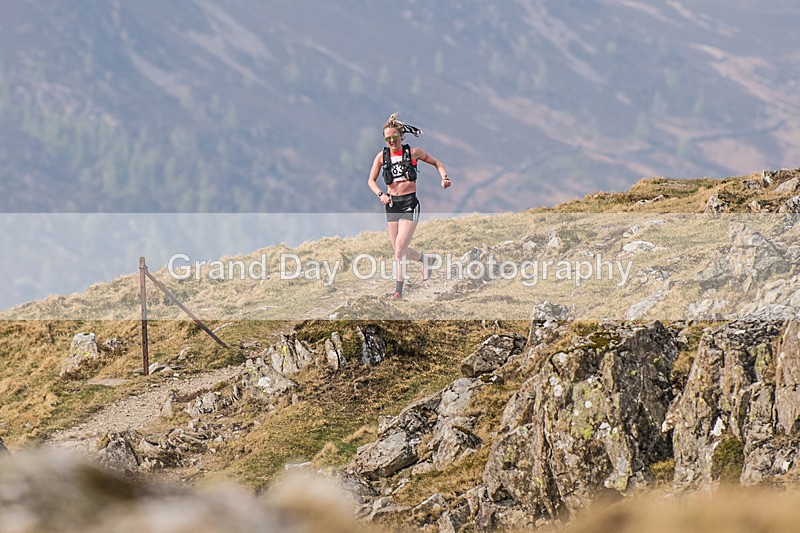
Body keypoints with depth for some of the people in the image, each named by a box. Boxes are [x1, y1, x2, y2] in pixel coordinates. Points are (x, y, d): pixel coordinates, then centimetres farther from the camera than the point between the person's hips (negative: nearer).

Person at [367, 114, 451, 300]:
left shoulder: (413, 152, -1)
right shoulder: (382, 156, 4)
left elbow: (437, 163, 10)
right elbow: (371, 180, 9)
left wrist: (444, 177, -8)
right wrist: (380, 194, -10)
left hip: (409, 203, -4)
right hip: (391, 204, 4)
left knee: (400, 248, -14)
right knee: (400, 251, 10)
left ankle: (398, 290, -7)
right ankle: (423, 259, 42)